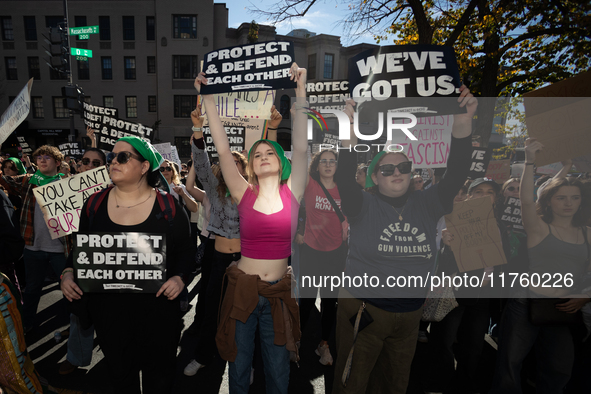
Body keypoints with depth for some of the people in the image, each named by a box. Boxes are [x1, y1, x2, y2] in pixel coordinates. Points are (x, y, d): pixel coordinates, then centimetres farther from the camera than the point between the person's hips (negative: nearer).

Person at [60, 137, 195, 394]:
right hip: (107, 309, 3)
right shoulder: (94, 204, 2)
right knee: (120, 373, 20)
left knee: (158, 373, 15)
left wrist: (179, 277, -17)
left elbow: (186, 250, -2)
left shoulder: (168, 206, -8)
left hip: (157, 308, -2)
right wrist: (68, 273, -6)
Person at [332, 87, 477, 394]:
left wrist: (463, 124, -24)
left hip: (409, 315, 4)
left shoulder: (426, 204, -1)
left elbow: (456, 175, -12)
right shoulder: (364, 205, -10)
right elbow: (344, 180, -28)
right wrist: (350, 136, -43)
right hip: (363, 310, -3)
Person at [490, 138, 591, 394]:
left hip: (565, 310, 4)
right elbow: (526, 199, -21)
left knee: (558, 372, 17)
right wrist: (530, 162, -32)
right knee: (510, 363, 1)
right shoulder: (539, 227, -3)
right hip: (526, 304, -4)